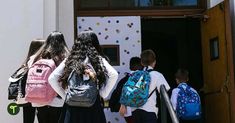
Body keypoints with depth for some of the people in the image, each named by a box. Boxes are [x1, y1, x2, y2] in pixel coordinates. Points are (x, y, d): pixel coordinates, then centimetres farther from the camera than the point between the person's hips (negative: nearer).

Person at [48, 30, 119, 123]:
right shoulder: (98, 59, 3)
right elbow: (114, 75, -11)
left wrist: (65, 95, 7)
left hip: (72, 106, 2)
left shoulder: (70, 60, 8)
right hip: (92, 106, -2)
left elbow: (52, 78, 4)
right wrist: (105, 95, -3)